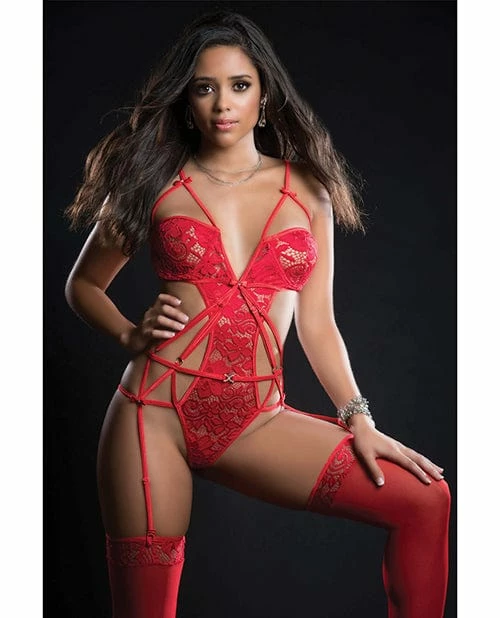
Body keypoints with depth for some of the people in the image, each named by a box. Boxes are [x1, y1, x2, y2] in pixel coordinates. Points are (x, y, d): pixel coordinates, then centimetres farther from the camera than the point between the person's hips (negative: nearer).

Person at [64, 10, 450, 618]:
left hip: (256, 420, 1)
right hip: (156, 412, -1)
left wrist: (357, 419, 0)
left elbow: (317, 323, 10)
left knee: (425, 500, -12)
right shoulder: (157, 182, 7)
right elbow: (83, 284, 17)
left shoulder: (307, 191, 10)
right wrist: (130, 336, -1)